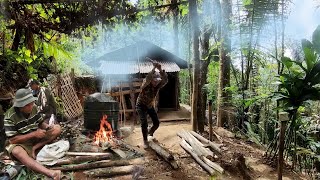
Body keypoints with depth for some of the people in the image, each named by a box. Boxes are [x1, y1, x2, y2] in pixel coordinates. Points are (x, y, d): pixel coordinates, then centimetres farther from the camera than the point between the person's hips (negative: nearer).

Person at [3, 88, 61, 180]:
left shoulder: (34, 108, -7)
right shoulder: (10, 117, -21)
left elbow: (41, 123, 6)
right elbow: (12, 139, -21)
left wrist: (47, 127, -18)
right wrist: (34, 134, -27)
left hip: (36, 139, 5)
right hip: (20, 143, -5)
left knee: (57, 128, -9)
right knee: (17, 152, -41)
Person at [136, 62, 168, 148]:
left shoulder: (158, 85, -15)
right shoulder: (146, 84, -25)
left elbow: (165, 80, -36)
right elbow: (147, 79, -49)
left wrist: (160, 70, -51)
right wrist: (154, 68, -56)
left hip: (150, 105, 5)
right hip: (141, 105, -4)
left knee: (156, 123, 3)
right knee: (144, 123, -18)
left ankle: (150, 134, 34)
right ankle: (145, 141, 2)